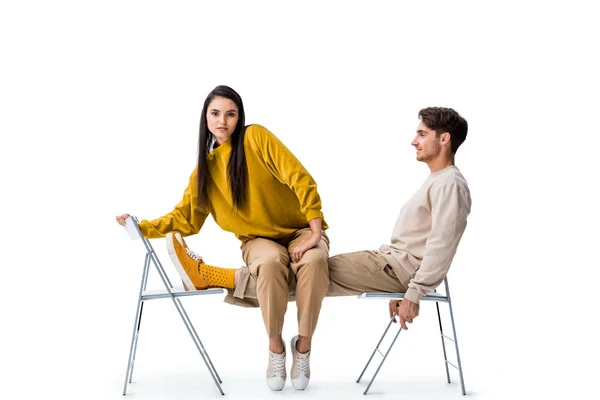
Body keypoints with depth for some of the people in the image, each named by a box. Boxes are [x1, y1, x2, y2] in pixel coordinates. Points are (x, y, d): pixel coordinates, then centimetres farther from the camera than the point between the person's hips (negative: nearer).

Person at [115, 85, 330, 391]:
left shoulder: (255, 137, -9)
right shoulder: (204, 168, 6)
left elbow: (300, 179, -16)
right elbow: (185, 218, 9)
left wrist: (315, 234, -22)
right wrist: (142, 228, -5)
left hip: (300, 230, -2)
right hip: (259, 239, 2)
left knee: (313, 261, -38)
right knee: (270, 263, -37)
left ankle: (303, 345, -17)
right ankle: (276, 348, -17)